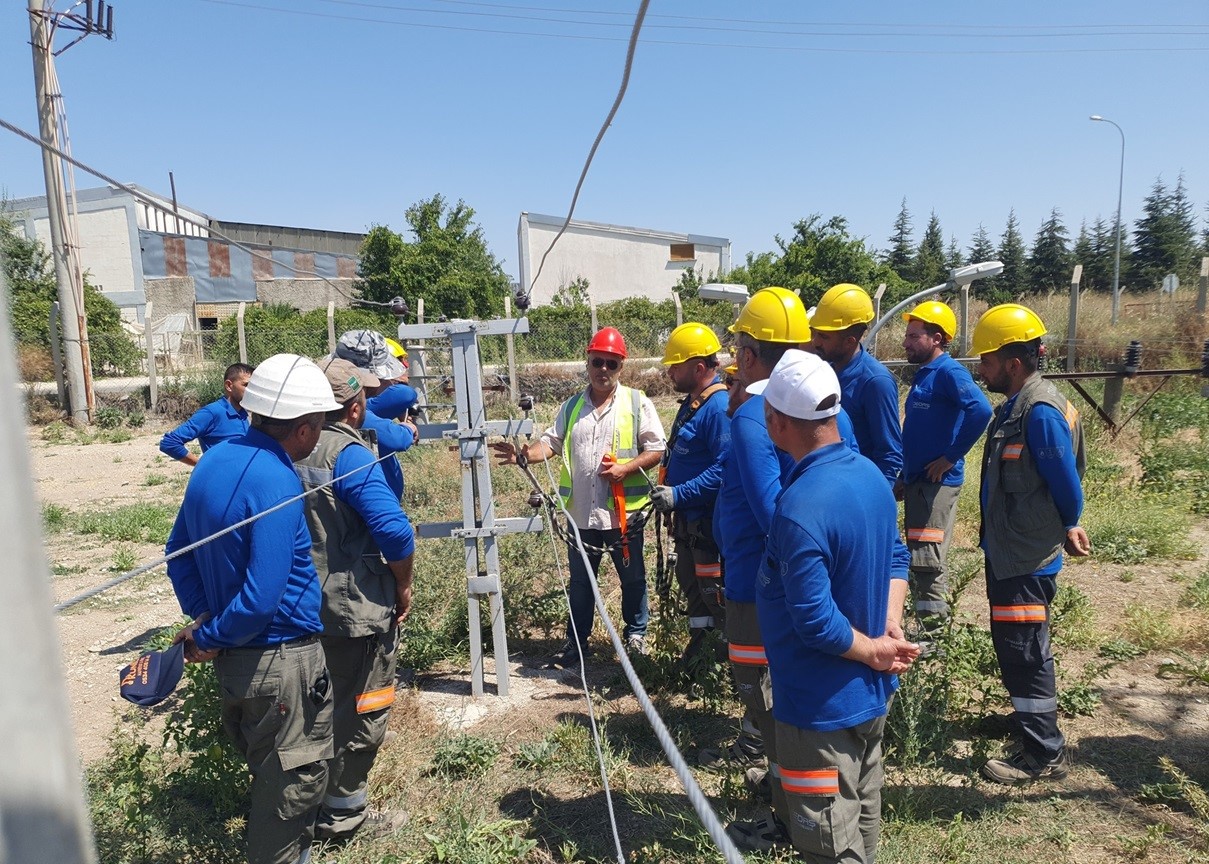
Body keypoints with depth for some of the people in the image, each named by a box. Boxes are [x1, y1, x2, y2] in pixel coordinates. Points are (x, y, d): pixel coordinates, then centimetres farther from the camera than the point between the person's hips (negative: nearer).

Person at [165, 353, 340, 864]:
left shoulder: (214, 461, 2)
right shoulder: (276, 484, -26)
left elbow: (178, 551, 12)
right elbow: (262, 598, -28)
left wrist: (201, 615, 6)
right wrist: (209, 639, -12)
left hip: (234, 655, 9)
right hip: (283, 659, -9)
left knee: (266, 768, 28)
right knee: (295, 777, 10)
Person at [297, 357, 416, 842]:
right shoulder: (350, 455, -21)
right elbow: (395, 531, -28)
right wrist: (403, 586, -12)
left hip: (304, 603, 8)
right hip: (355, 608, -8)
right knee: (359, 711, 10)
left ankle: (313, 800, 43)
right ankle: (344, 815, 24)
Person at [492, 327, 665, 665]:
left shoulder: (638, 403, -3)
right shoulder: (572, 406, 9)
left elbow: (656, 449, -5)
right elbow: (551, 441, 2)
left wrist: (626, 468, -19)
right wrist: (525, 454, -18)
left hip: (624, 511, -3)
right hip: (581, 513, 3)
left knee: (632, 578, 14)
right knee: (580, 582, 15)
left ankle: (636, 632, 36)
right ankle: (576, 642, 29)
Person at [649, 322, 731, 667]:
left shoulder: (719, 407, -23)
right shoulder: (691, 402, 11)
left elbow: (725, 467, -30)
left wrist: (679, 494, -29)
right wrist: (666, 489, 14)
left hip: (708, 519, -10)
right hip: (687, 517, 10)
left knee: (713, 588, 3)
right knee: (689, 581, 21)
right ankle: (698, 641, 36)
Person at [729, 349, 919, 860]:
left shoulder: (799, 509, -30)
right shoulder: (870, 475, -1)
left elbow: (815, 622, -29)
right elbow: (894, 557, 9)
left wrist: (872, 650, -14)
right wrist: (888, 633, -1)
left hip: (822, 706, -9)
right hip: (870, 693, 9)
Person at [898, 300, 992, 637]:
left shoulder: (949, 372, -13)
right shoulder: (924, 374, 15)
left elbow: (981, 410, -30)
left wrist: (952, 456, -22)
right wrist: (905, 476, 19)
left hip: (937, 482, -10)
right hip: (917, 480, 10)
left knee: (927, 561, -6)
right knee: (919, 560, 15)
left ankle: (933, 635, 4)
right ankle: (928, 627, 26)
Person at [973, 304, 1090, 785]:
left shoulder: (1040, 412, -23)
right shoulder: (1016, 406, 7)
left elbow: (1066, 482, -19)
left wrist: (1068, 528, -1)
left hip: (1028, 559, -10)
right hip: (1008, 551, 10)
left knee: (1023, 652, -1)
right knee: (1017, 647, 23)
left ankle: (1044, 754, 12)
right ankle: (1031, 713, 42)